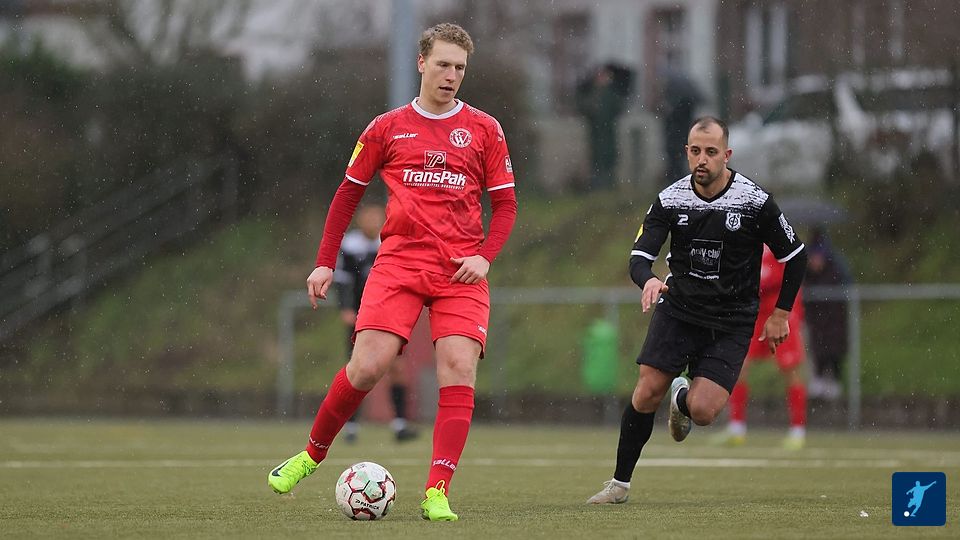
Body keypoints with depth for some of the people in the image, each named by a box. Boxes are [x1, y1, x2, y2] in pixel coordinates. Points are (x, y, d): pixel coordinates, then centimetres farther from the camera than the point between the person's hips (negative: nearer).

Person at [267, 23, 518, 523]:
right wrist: (324, 264, 9)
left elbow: (504, 203, 11)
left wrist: (485, 256, -6)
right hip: (399, 261, -1)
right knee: (367, 365, -14)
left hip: (461, 271, 1)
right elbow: (347, 194, 15)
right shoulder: (387, 128, 9)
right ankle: (312, 454, 10)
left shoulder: (483, 129, 9)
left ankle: (436, 494, -15)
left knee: (459, 368, -16)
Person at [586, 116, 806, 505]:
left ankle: (684, 398, 24)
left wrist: (780, 313, 1)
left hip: (731, 322, -2)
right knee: (647, 394, -12)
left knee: (702, 411, -15)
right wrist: (648, 280, -34)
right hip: (677, 308, 2)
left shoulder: (755, 202, -12)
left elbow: (794, 257, 0)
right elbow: (639, 258, -10)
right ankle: (620, 483, 4)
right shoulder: (670, 200, -7)